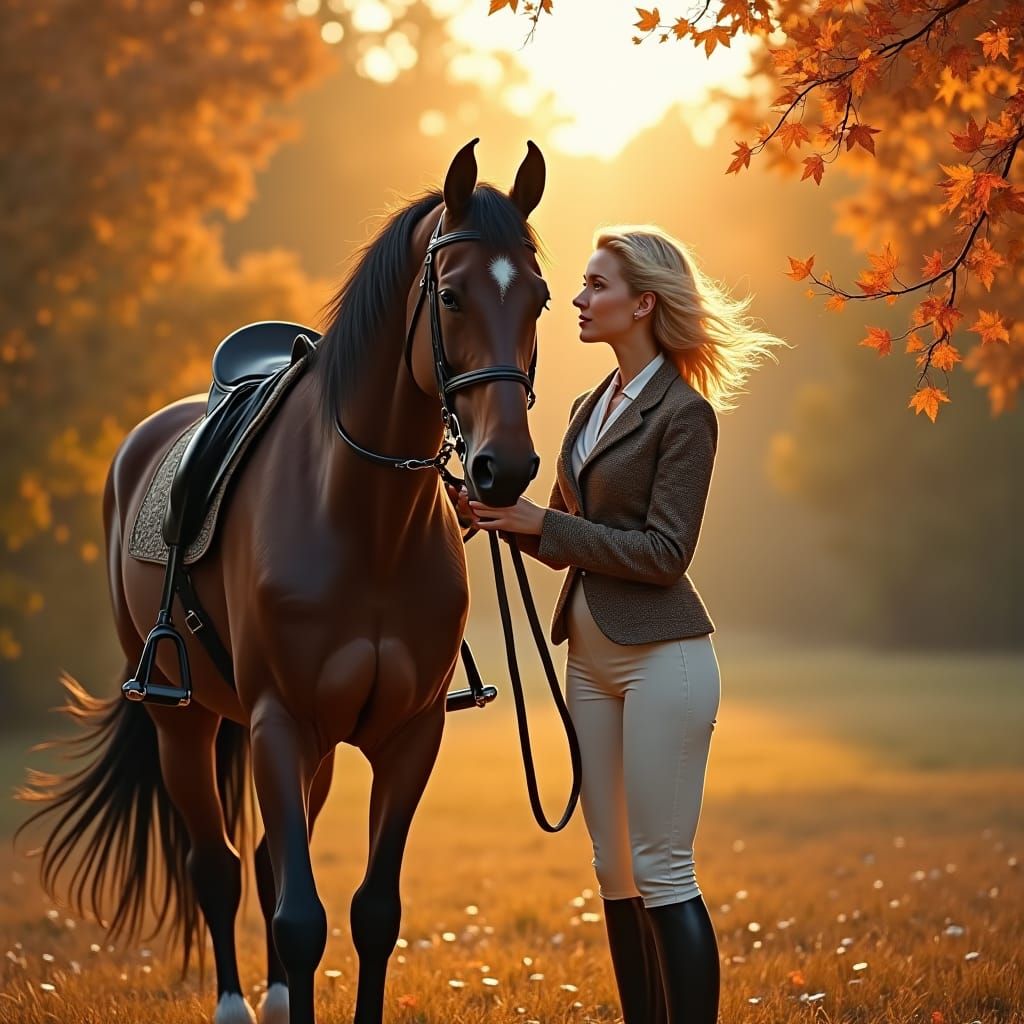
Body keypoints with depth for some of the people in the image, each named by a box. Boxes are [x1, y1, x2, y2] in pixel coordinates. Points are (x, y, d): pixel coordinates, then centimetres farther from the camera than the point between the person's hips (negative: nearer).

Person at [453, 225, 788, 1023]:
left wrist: (541, 521, -16)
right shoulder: (593, 407, 14)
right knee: (615, 871, 11)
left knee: (662, 872, -7)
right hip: (591, 652, 9)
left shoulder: (684, 412, -11)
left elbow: (664, 552, -16)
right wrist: (499, 515, 0)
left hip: (660, 655, -9)